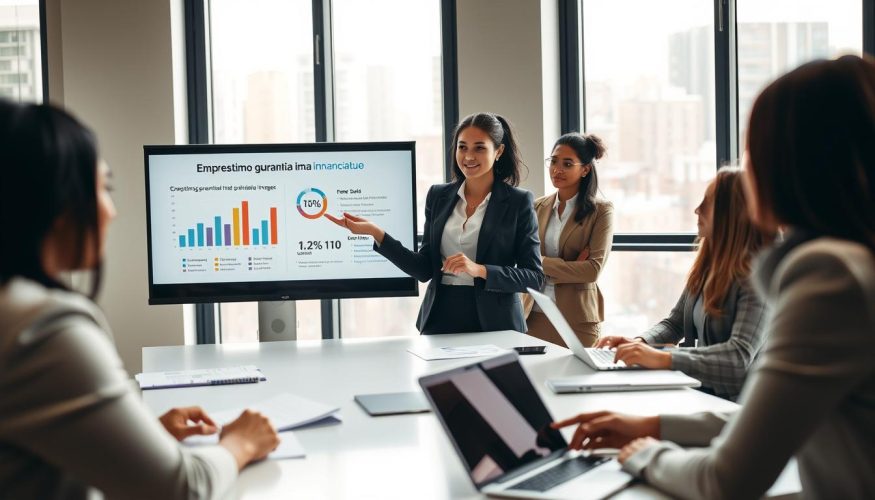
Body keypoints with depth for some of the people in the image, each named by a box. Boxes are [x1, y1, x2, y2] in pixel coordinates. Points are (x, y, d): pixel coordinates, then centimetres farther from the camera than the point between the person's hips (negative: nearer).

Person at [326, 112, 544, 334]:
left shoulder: (518, 201, -3)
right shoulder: (438, 196, 7)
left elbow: (534, 276, -7)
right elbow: (424, 269, 4)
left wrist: (479, 270, -20)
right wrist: (376, 233, -6)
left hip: (493, 324, -3)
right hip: (440, 320, 3)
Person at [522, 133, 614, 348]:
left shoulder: (601, 211, -2)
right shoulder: (538, 207, 9)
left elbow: (593, 269, -11)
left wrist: (541, 263, -12)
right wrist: (571, 267, -12)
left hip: (576, 319, -3)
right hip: (533, 315, 3)